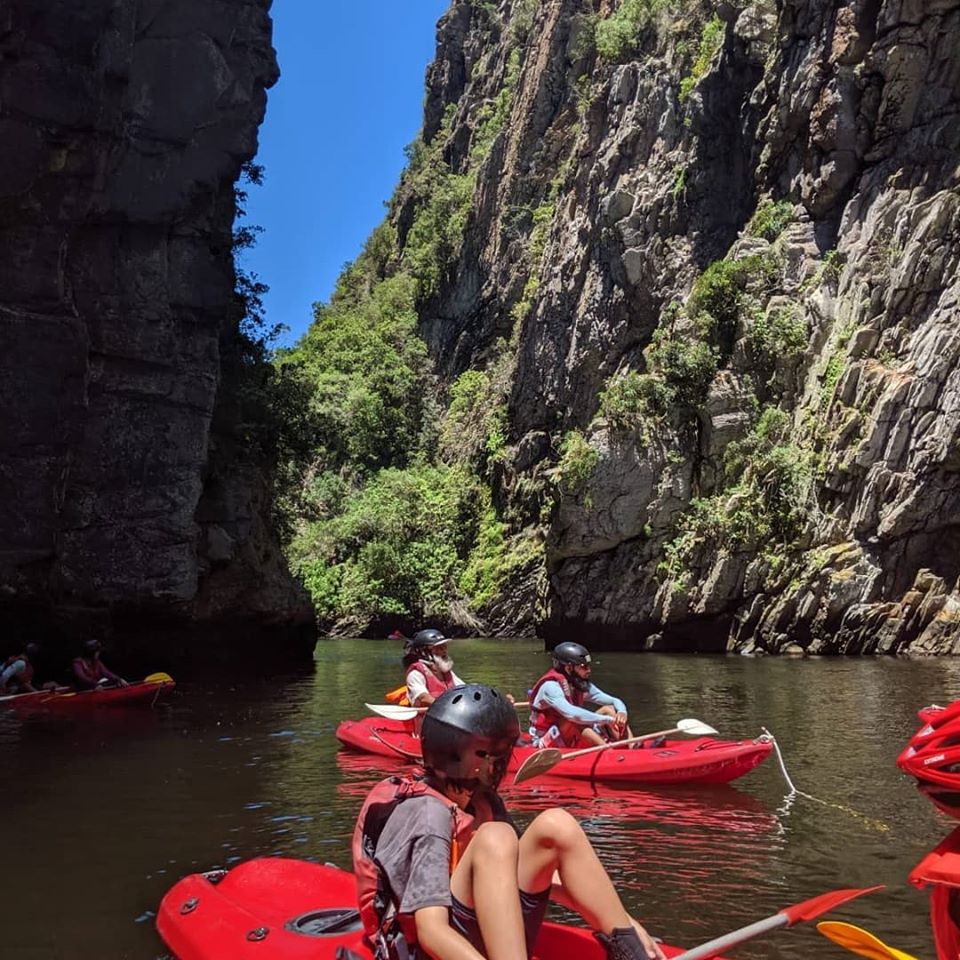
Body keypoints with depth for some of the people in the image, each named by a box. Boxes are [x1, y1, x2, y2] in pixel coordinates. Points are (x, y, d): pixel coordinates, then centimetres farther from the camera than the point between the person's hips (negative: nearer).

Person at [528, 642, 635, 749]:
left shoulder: (583, 685, 0)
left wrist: (622, 712, -23)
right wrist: (608, 719, -34)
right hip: (547, 742, -7)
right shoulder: (551, 686, -23)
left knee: (609, 709, -5)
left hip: (572, 738, 7)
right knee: (572, 720, -35)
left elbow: (615, 701, 1)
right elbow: (571, 714, -38)